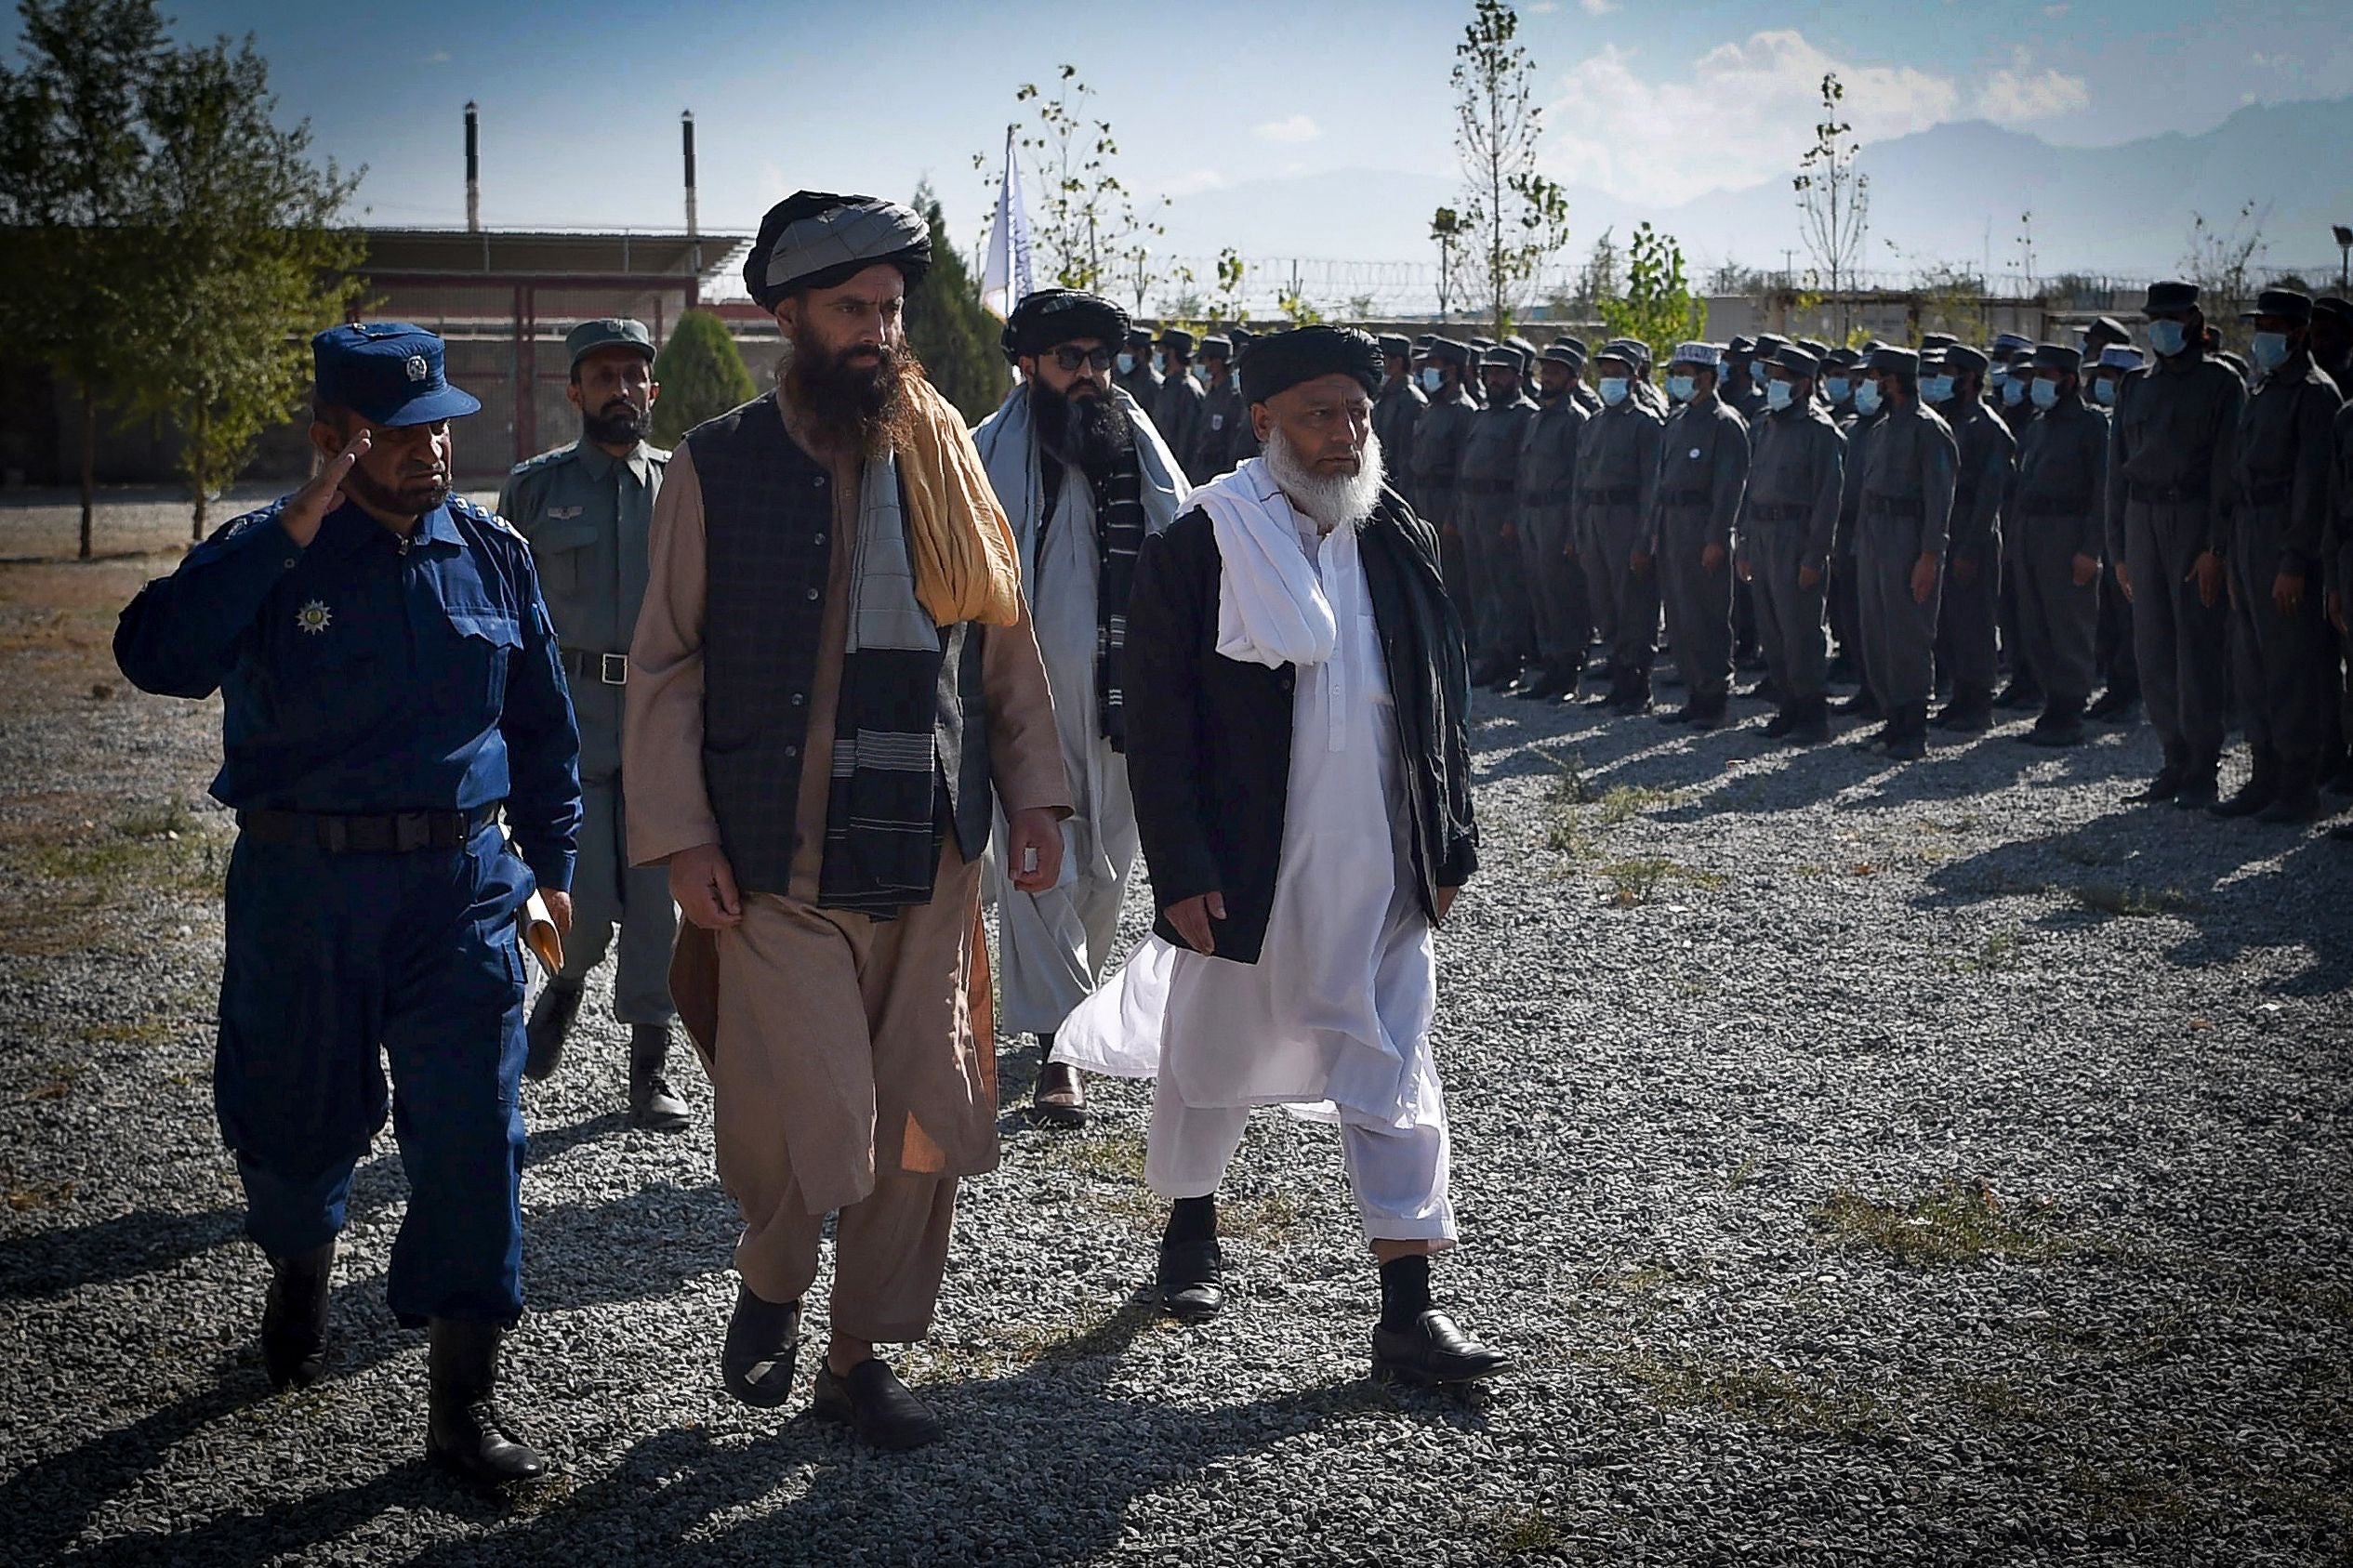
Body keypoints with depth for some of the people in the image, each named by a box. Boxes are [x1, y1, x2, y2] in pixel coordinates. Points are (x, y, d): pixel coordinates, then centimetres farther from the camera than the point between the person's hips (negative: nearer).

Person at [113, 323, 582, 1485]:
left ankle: (463, 1401, 4)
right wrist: (290, 530, -27)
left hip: (460, 881, 1)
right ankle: (301, 1268, 48)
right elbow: (157, 655, -24)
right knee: (295, 1119, 14)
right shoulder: (267, 559, -5)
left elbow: (541, 725, 16)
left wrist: (551, 860, 16)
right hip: (300, 887, -1)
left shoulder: (494, 557, 6)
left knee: (472, 1136, -5)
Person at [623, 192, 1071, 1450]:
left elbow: (1004, 646, 13)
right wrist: (679, 836, -8)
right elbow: (665, 667, -1)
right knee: (811, 1127, -10)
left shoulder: (943, 460, 9)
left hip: (929, 868, 4)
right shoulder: (719, 468, -1)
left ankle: (859, 1356, 24)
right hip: (780, 871, -3)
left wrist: (1033, 795, 6)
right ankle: (769, 1285, 23)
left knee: (921, 1125, 6)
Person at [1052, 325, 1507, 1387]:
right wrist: (1181, 870, -13)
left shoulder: (1402, 543, 5)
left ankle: (1409, 1311, 4)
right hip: (1243, 872, -3)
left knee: (1392, 1078, 1)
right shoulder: (1199, 546, -8)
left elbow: (1444, 703, 11)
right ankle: (1191, 1228, 39)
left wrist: (1450, 846, 8)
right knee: (1213, 1055, 14)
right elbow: (1157, 722, -9)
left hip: (1379, 874, 3)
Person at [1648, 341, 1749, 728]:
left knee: (1705, 619, -6)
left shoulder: (1725, 423, -9)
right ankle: (1694, 697, 16)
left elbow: (1730, 485, -14)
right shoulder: (1676, 420, 16)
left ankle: (1714, 700, 1)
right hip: (1671, 528, 8)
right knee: (1679, 619, 9)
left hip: (1703, 528, -8)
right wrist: (1655, 532, 15)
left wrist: (1716, 539, -19)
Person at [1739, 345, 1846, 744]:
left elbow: (1827, 498, -13)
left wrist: (1814, 557, -18)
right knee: (1770, 632, 10)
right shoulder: (1769, 425, 16)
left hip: (1795, 534, -8)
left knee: (1799, 631, -7)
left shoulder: (1820, 430, -8)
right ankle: (1789, 708, 18)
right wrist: (1744, 544, 15)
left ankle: (1813, 718, -2)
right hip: (1761, 532, 8)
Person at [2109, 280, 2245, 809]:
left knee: (2199, 645, -6)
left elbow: (2228, 468, -7)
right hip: (2143, 522, 5)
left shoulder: (2220, 382, 0)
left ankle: (2201, 772, -1)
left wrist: (2216, 547, -15)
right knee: (2152, 649, 5)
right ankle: (2176, 762, 14)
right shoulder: (2136, 388, 16)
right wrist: (2119, 550, 10)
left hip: (2195, 519, -5)